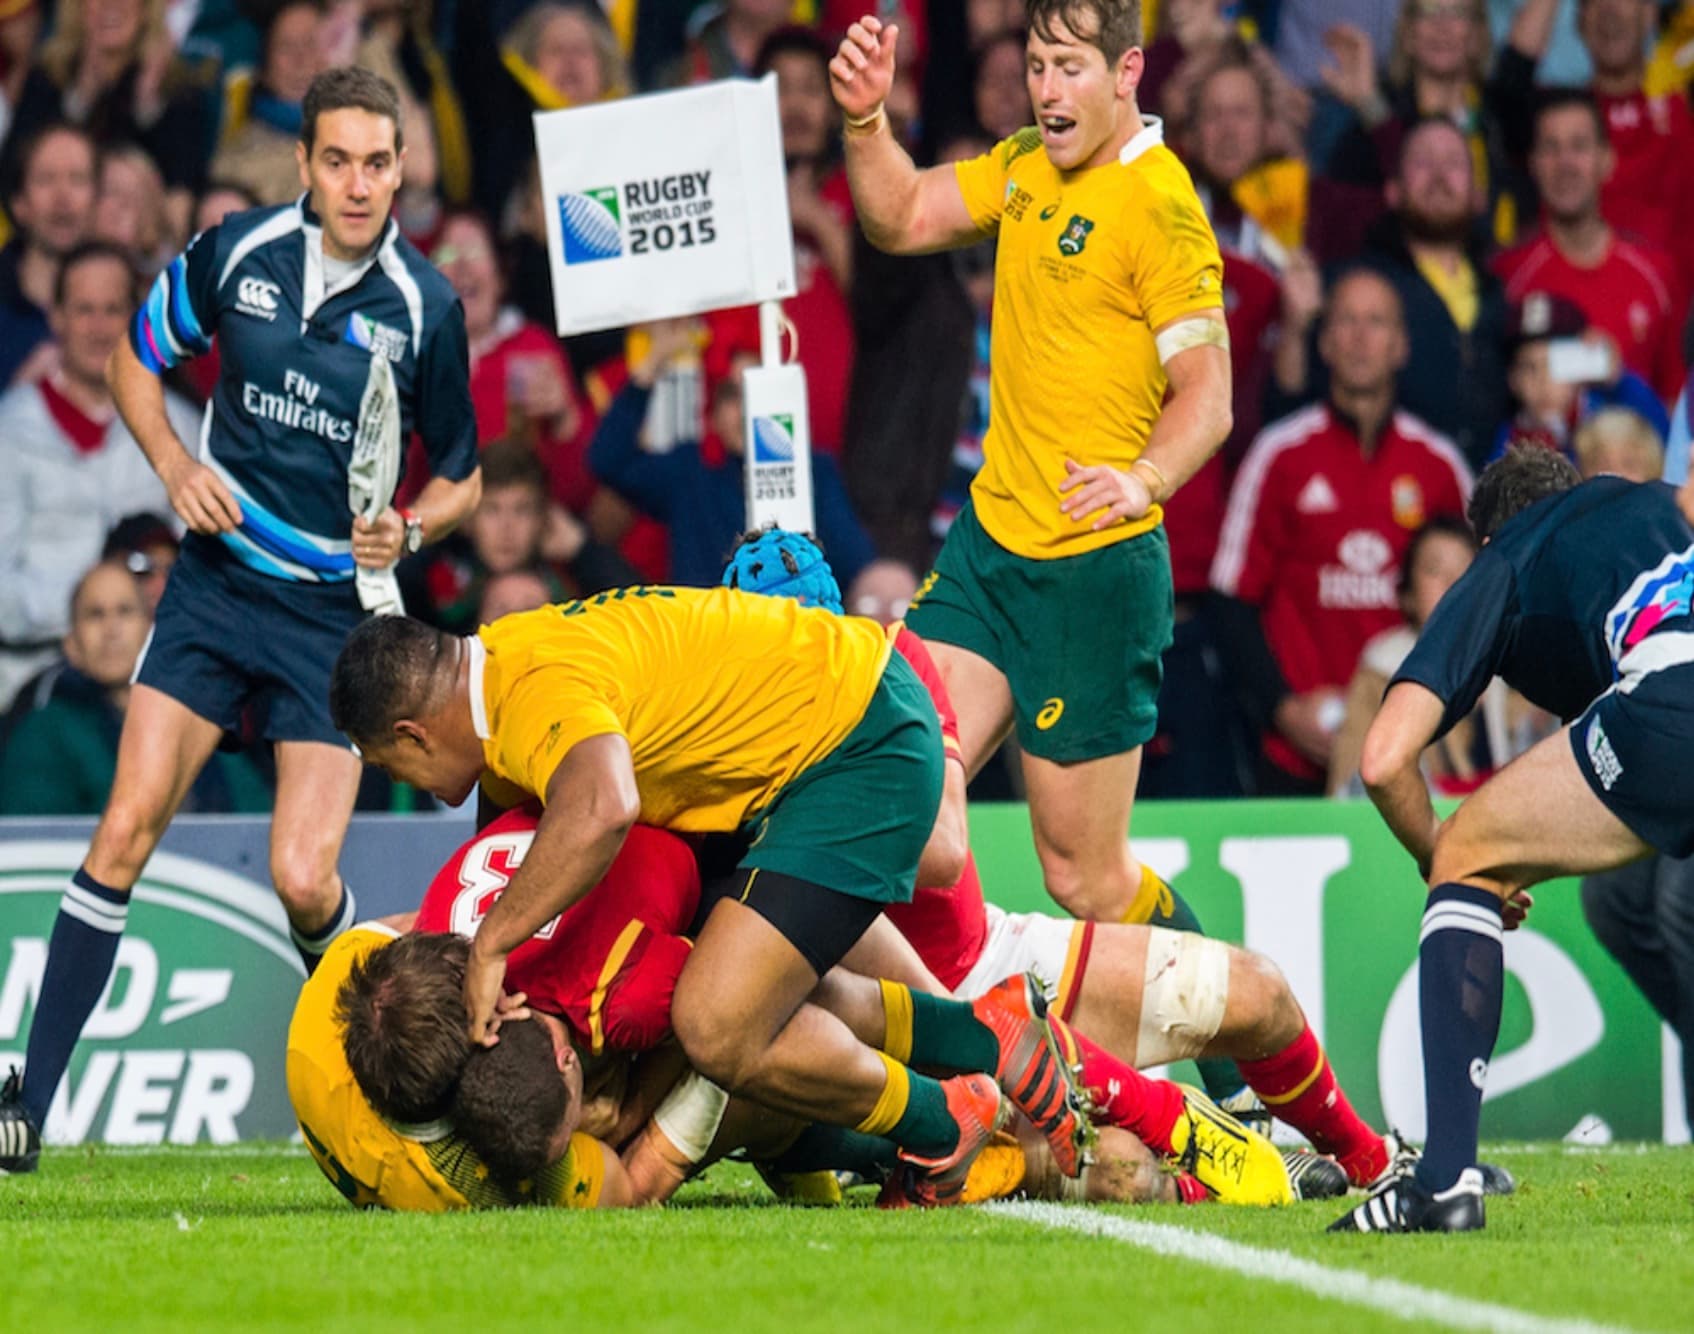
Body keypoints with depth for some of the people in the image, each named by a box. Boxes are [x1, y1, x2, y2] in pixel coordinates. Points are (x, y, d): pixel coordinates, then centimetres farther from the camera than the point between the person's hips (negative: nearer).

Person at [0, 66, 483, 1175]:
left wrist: (412, 527, -16)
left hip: (337, 615, -2)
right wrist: (176, 465, -3)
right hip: (218, 584, 2)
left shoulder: (426, 308, -7)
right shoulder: (235, 254, -4)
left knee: (305, 882, -11)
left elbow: (462, 477, 6)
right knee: (127, 830, -10)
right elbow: (137, 357, 15)